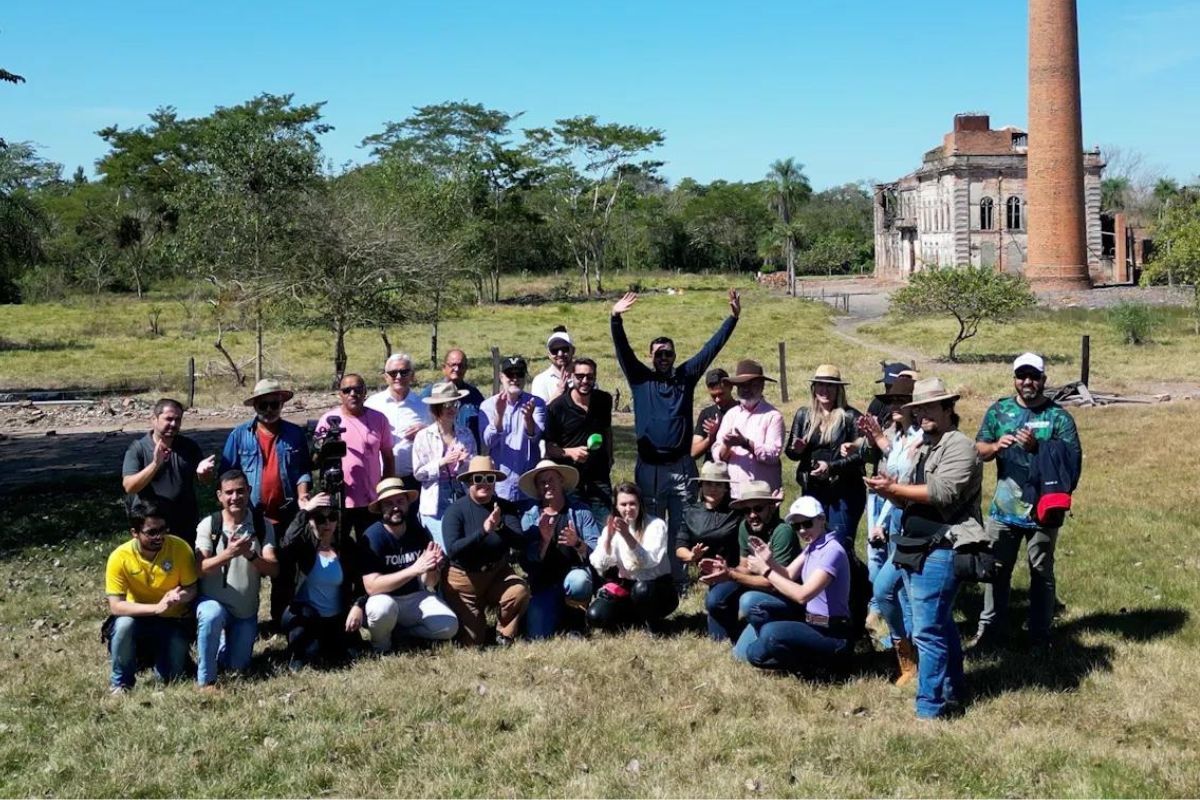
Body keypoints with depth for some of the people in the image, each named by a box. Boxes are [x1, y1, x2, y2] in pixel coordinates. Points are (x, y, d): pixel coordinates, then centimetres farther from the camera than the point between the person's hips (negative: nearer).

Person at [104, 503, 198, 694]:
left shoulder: (180, 547, -20)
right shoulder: (119, 557, -22)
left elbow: (191, 589, -11)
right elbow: (115, 606, -25)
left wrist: (180, 596, -35)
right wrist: (156, 607, -38)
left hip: (173, 620, 1)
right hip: (138, 617, -1)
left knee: (171, 675, -10)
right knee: (124, 624, -33)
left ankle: (158, 652, 26)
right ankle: (120, 681, -8)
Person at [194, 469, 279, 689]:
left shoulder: (262, 525, -6)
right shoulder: (209, 525, -10)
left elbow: (273, 570, -14)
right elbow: (200, 569, -18)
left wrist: (250, 555, -32)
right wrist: (228, 553, -34)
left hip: (246, 610, 3)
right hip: (213, 601, -2)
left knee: (237, 667, 7)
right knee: (211, 617, -37)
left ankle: (226, 641, 41)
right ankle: (205, 681, -21)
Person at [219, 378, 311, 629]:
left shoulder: (295, 434, 4)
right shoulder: (240, 435, 1)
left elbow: (304, 470, 6)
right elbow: (228, 474, 1)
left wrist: (302, 496, -10)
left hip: (286, 515, 1)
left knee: (285, 571, 9)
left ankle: (281, 620, 20)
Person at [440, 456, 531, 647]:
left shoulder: (505, 507, -4)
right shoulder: (455, 510, -12)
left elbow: (520, 541, -16)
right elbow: (452, 550, -24)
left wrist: (501, 528, -34)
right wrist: (483, 530, -34)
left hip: (498, 573, 2)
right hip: (464, 578, -2)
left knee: (520, 591, -30)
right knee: (472, 642, -3)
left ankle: (504, 635, -1)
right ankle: (476, 616, 34)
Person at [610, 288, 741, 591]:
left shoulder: (686, 376, 8)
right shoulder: (640, 378, 5)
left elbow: (711, 348, 6)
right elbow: (623, 350, -7)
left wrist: (733, 317, 1)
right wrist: (616, 319, -22)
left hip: (681, 466, 1)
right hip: (649, 467, -1)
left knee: (680, 529, 7)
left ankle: (679, 581, 16)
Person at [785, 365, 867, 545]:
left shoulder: (851, 416, -4)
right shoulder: (803, 414, 9)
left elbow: (861, 455, -8)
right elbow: (790, 452, 12)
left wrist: (831, 466, -20)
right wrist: (797, 450, -11)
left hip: (844, 492, -4)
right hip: (812, 490, 4)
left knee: (840, 546, -5)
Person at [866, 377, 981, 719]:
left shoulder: (960, 446, -7)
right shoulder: (922, 449, 22)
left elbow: (943, 492, -21)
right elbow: (910, 499, 19)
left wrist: (894, 488, -19)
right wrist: (890, 491, -2)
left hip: (940, 550, -10)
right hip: (916, 548, 10)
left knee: (928, 631, -10)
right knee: (942, 625, 17)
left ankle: (930, 708, -5)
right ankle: (952, 694, 27)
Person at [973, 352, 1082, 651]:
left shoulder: (1058, 416, -6)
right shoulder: (999, 410, 4)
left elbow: (1072, 460, -13)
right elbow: (978, 449, 6)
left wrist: (1037, 447, -25)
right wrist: (995, 446, -16)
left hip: (1043, 510, -3)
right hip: (1004, 507, 3)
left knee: (1041, 573, 9)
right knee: (996, 569, 12)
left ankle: (1040, 635, 19)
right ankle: (991, 628, 24)